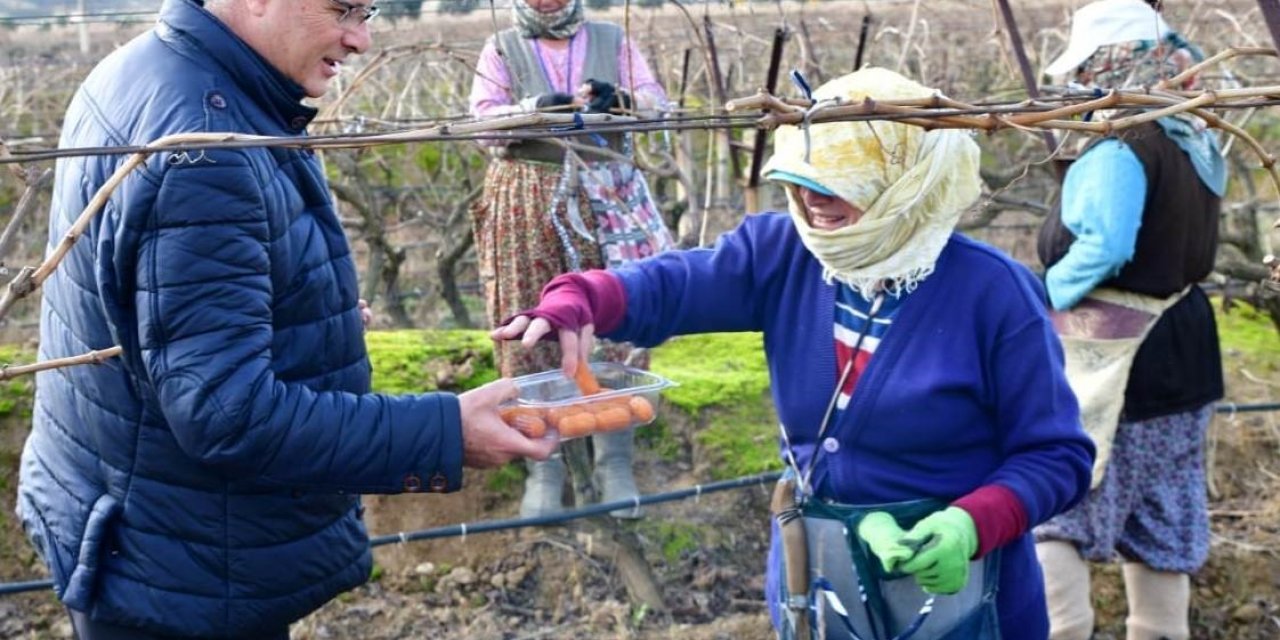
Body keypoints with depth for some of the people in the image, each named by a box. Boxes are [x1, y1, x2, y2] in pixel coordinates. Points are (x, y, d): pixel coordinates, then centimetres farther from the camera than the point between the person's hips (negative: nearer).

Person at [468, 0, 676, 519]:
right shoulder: (501, 49, 9)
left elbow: (658, 102, 4)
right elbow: (482, 119, -3)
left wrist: (618, 98, -18)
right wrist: (534, 108, -22)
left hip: (607, 200, 1)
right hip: (527, 205, -1)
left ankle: (615, 463, 11)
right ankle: (543, 467, 10)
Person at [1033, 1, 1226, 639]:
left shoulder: (1118, 148, -18)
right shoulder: (1197, 144, 10)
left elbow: (1104, 248, -29)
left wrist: (1048, 296, -15)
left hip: (1113, 358, -9)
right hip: (1182, 348, 9)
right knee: (1160, 514, 17)